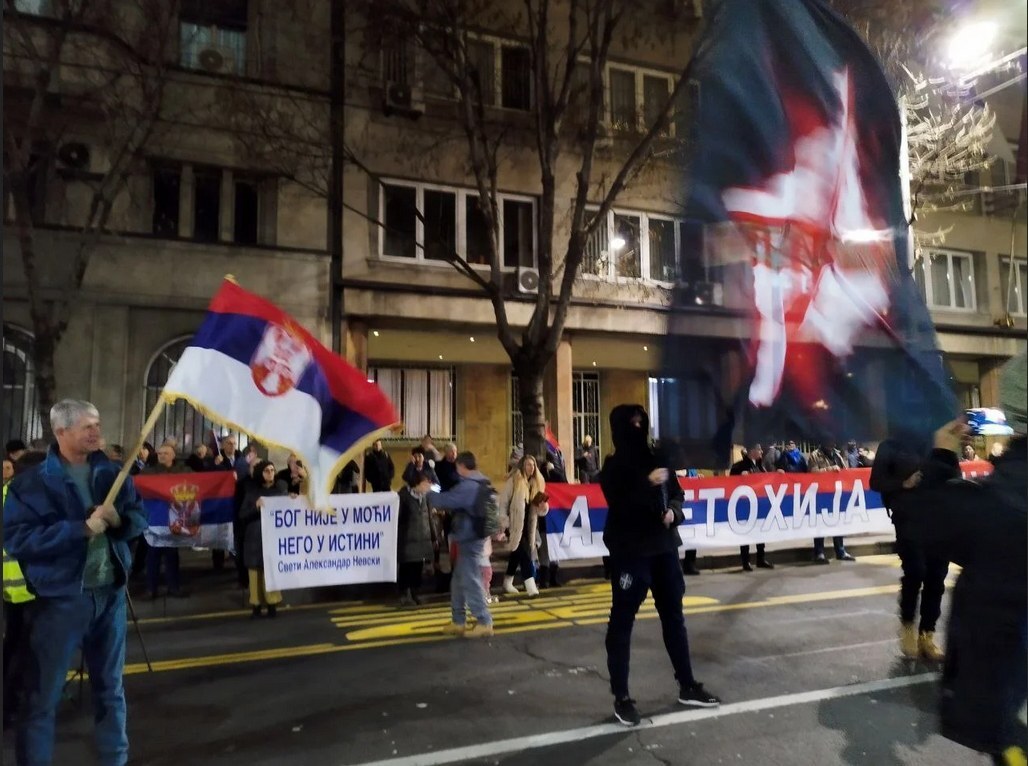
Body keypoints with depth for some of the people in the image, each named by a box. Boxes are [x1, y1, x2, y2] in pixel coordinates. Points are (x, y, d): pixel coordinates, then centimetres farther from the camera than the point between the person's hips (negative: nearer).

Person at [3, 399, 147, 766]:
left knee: (110, 687, 18)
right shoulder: (32, 482, -8)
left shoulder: (112, 473, 4)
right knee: (43, 695, 7)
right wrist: (82, 528, -22)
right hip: (60, 598, -4)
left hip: (111, 593, 5)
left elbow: (140, 519, 8)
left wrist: (118, 519, -14)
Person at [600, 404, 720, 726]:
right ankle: (621, 697, 7)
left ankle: (687, 686, 28)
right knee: (622, 620, -1)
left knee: (673, 616, 15)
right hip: (630, 551, -5)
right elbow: (619, 505, -16)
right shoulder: (613, 467, -5)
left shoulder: (657, 458, 8)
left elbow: (677, 494, 13)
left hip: (663, 547, 6)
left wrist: (674, 511, -8)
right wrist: (647, 484, -26)